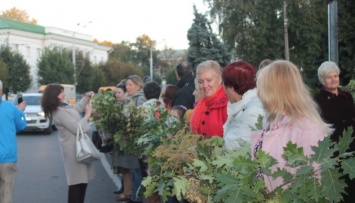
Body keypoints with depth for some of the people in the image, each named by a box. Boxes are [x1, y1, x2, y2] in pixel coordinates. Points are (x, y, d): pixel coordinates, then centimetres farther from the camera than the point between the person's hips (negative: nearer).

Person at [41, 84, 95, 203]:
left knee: (82, 178, 17)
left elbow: (76, 108, 27)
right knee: (77, 180, -6)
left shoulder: (63, 106, 7)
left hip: (77, 146, 10)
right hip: (74, 148, -10)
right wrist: (87, 114, -14)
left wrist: (86, 97, 16)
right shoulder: (59, 112, -23)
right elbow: (77, 128, -24)